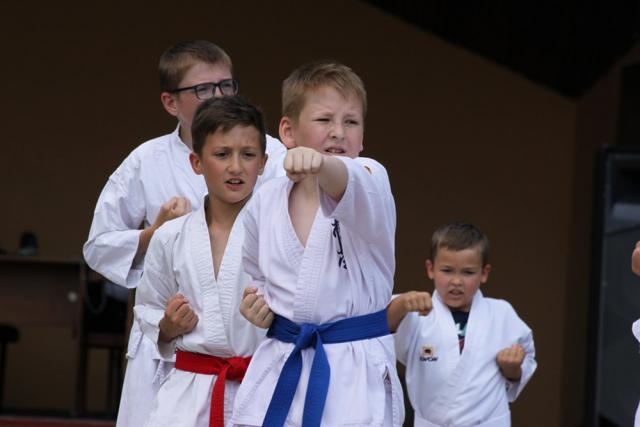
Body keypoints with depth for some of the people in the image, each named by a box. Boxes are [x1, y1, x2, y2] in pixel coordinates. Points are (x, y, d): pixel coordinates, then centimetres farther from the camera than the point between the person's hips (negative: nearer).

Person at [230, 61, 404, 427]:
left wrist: (320, 163, -56)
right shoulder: (265, 202, 5)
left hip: (354, 374, -4)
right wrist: (257, 303, 1)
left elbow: (350, 185, -35)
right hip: (280, 372, 4)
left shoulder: (372, 181, -8)